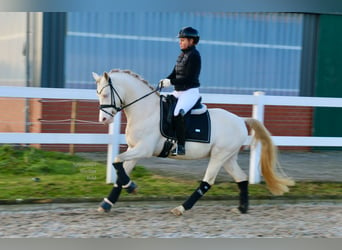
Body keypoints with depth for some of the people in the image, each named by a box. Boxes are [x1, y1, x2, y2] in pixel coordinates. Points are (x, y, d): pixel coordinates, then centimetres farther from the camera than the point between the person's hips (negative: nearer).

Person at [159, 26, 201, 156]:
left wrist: (171, 82, -23)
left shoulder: (194, 55, -11)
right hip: (178, 91, 10)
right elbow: (175, 73, 15)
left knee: (178, 113, -31)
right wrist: (165, 81, -5)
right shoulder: (182, 55, 15)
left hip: (190, 91, -10)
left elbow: (189, 77, -19)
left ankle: (180, 146, -27)